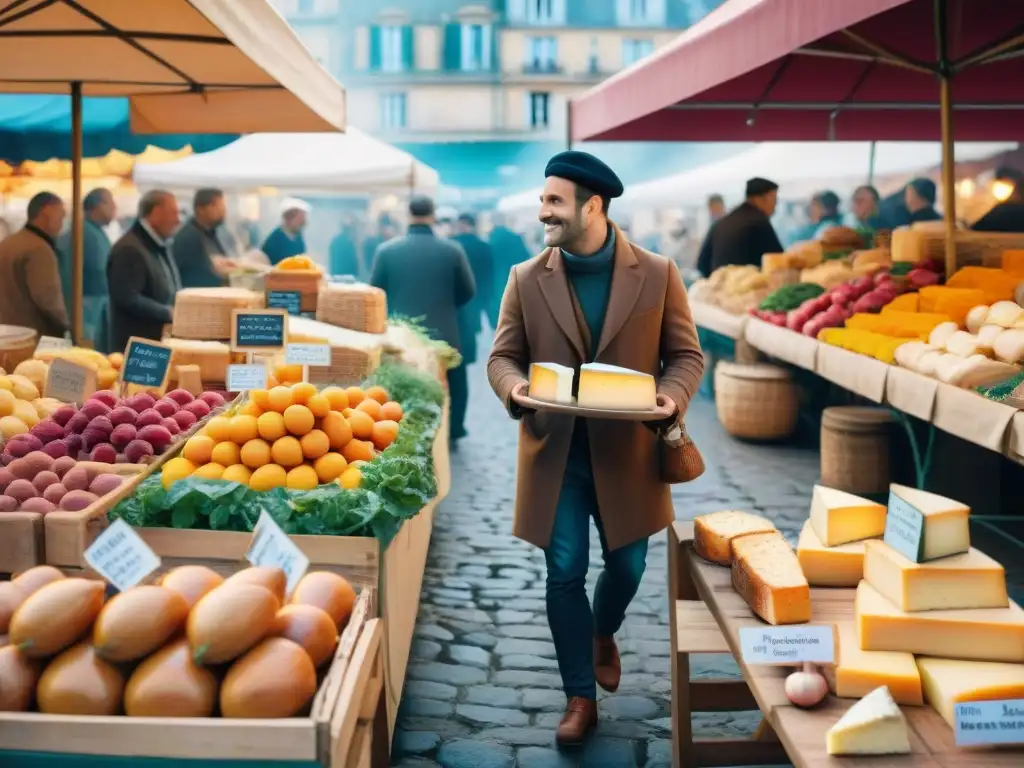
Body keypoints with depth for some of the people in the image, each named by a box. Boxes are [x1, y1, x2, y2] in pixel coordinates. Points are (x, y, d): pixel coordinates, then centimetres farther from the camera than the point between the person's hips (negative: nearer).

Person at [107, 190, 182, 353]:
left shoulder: (160, 246, 16)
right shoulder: (129, 249, -14)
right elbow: (128, 299, -22)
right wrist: (168, 313, -19)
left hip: (165, 341, 9)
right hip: (139, 346, -9)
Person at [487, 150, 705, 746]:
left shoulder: (658, 274, -4)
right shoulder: (526, 279, 0)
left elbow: (686, 355, 0)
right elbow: (503, 356, 4)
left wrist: (672, 399, -20)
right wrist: (515, 389, -19)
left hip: (627, 451, 0)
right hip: (555, 452, 0)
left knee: (627, 567, 12)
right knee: (565, 574, 2)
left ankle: (603, 634, 47)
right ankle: (581, 698, 18)